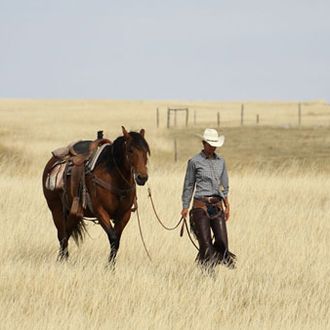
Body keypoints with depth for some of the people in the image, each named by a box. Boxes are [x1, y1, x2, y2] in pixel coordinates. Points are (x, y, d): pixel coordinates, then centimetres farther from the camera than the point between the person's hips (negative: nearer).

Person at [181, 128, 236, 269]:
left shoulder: (220, 161, 11)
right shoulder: (194, 162, -2)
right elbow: (188, 186, 3)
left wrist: (227, 205, 11)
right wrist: (185, 207, 1)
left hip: (217, 205, 4)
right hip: (201, 205, -4)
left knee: (222, 241, -8)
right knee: (205, 243, -5)